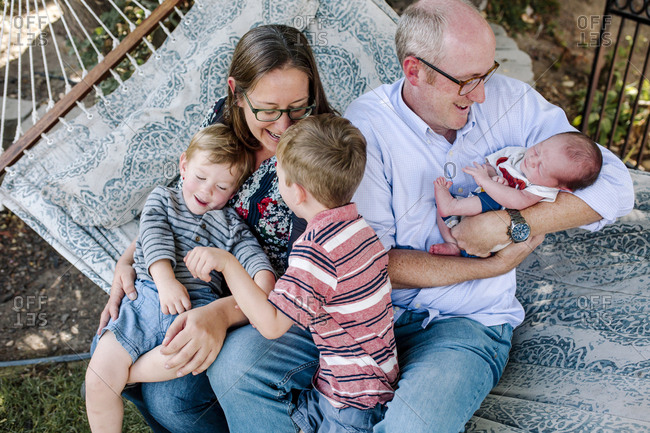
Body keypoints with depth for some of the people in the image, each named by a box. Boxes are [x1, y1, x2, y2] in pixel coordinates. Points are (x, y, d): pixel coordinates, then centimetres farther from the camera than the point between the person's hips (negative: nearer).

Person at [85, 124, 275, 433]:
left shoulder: (231, 223, 20)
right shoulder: (162, 199, 19)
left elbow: (251, 253, 4)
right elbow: (155, 238, 2)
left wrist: (264, 281, -20)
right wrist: (166, 280, -17)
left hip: (197, 301, 0)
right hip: (146, 295, 1)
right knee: (96, 383, -13)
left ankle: (126, 372, -14)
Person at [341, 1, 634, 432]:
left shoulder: (511, 101, -2)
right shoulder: (365, 125, -10)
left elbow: (614, 186, -5)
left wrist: (510, 225, -16)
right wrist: (492, 266, -13)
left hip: (468, 320, 0)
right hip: (375, 309, 0)